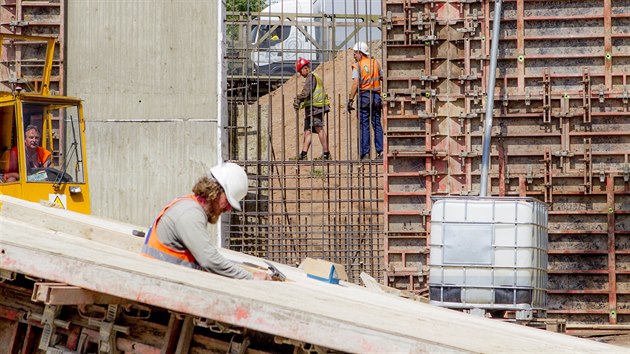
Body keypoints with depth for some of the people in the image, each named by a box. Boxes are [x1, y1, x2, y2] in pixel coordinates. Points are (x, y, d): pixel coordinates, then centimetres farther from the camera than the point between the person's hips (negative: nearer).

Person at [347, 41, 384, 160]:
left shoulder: (357, 66, -6)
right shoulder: (375, 63, 8)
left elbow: (355, 84, -15)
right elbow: (383, 78, 11)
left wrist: (350, 100, -14)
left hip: (363, 96, -4)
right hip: (376, 95, 4)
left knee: (364, 125, 0)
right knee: (377, 124, 9)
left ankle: (365, 152, -3)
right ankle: (380, 151, 4)